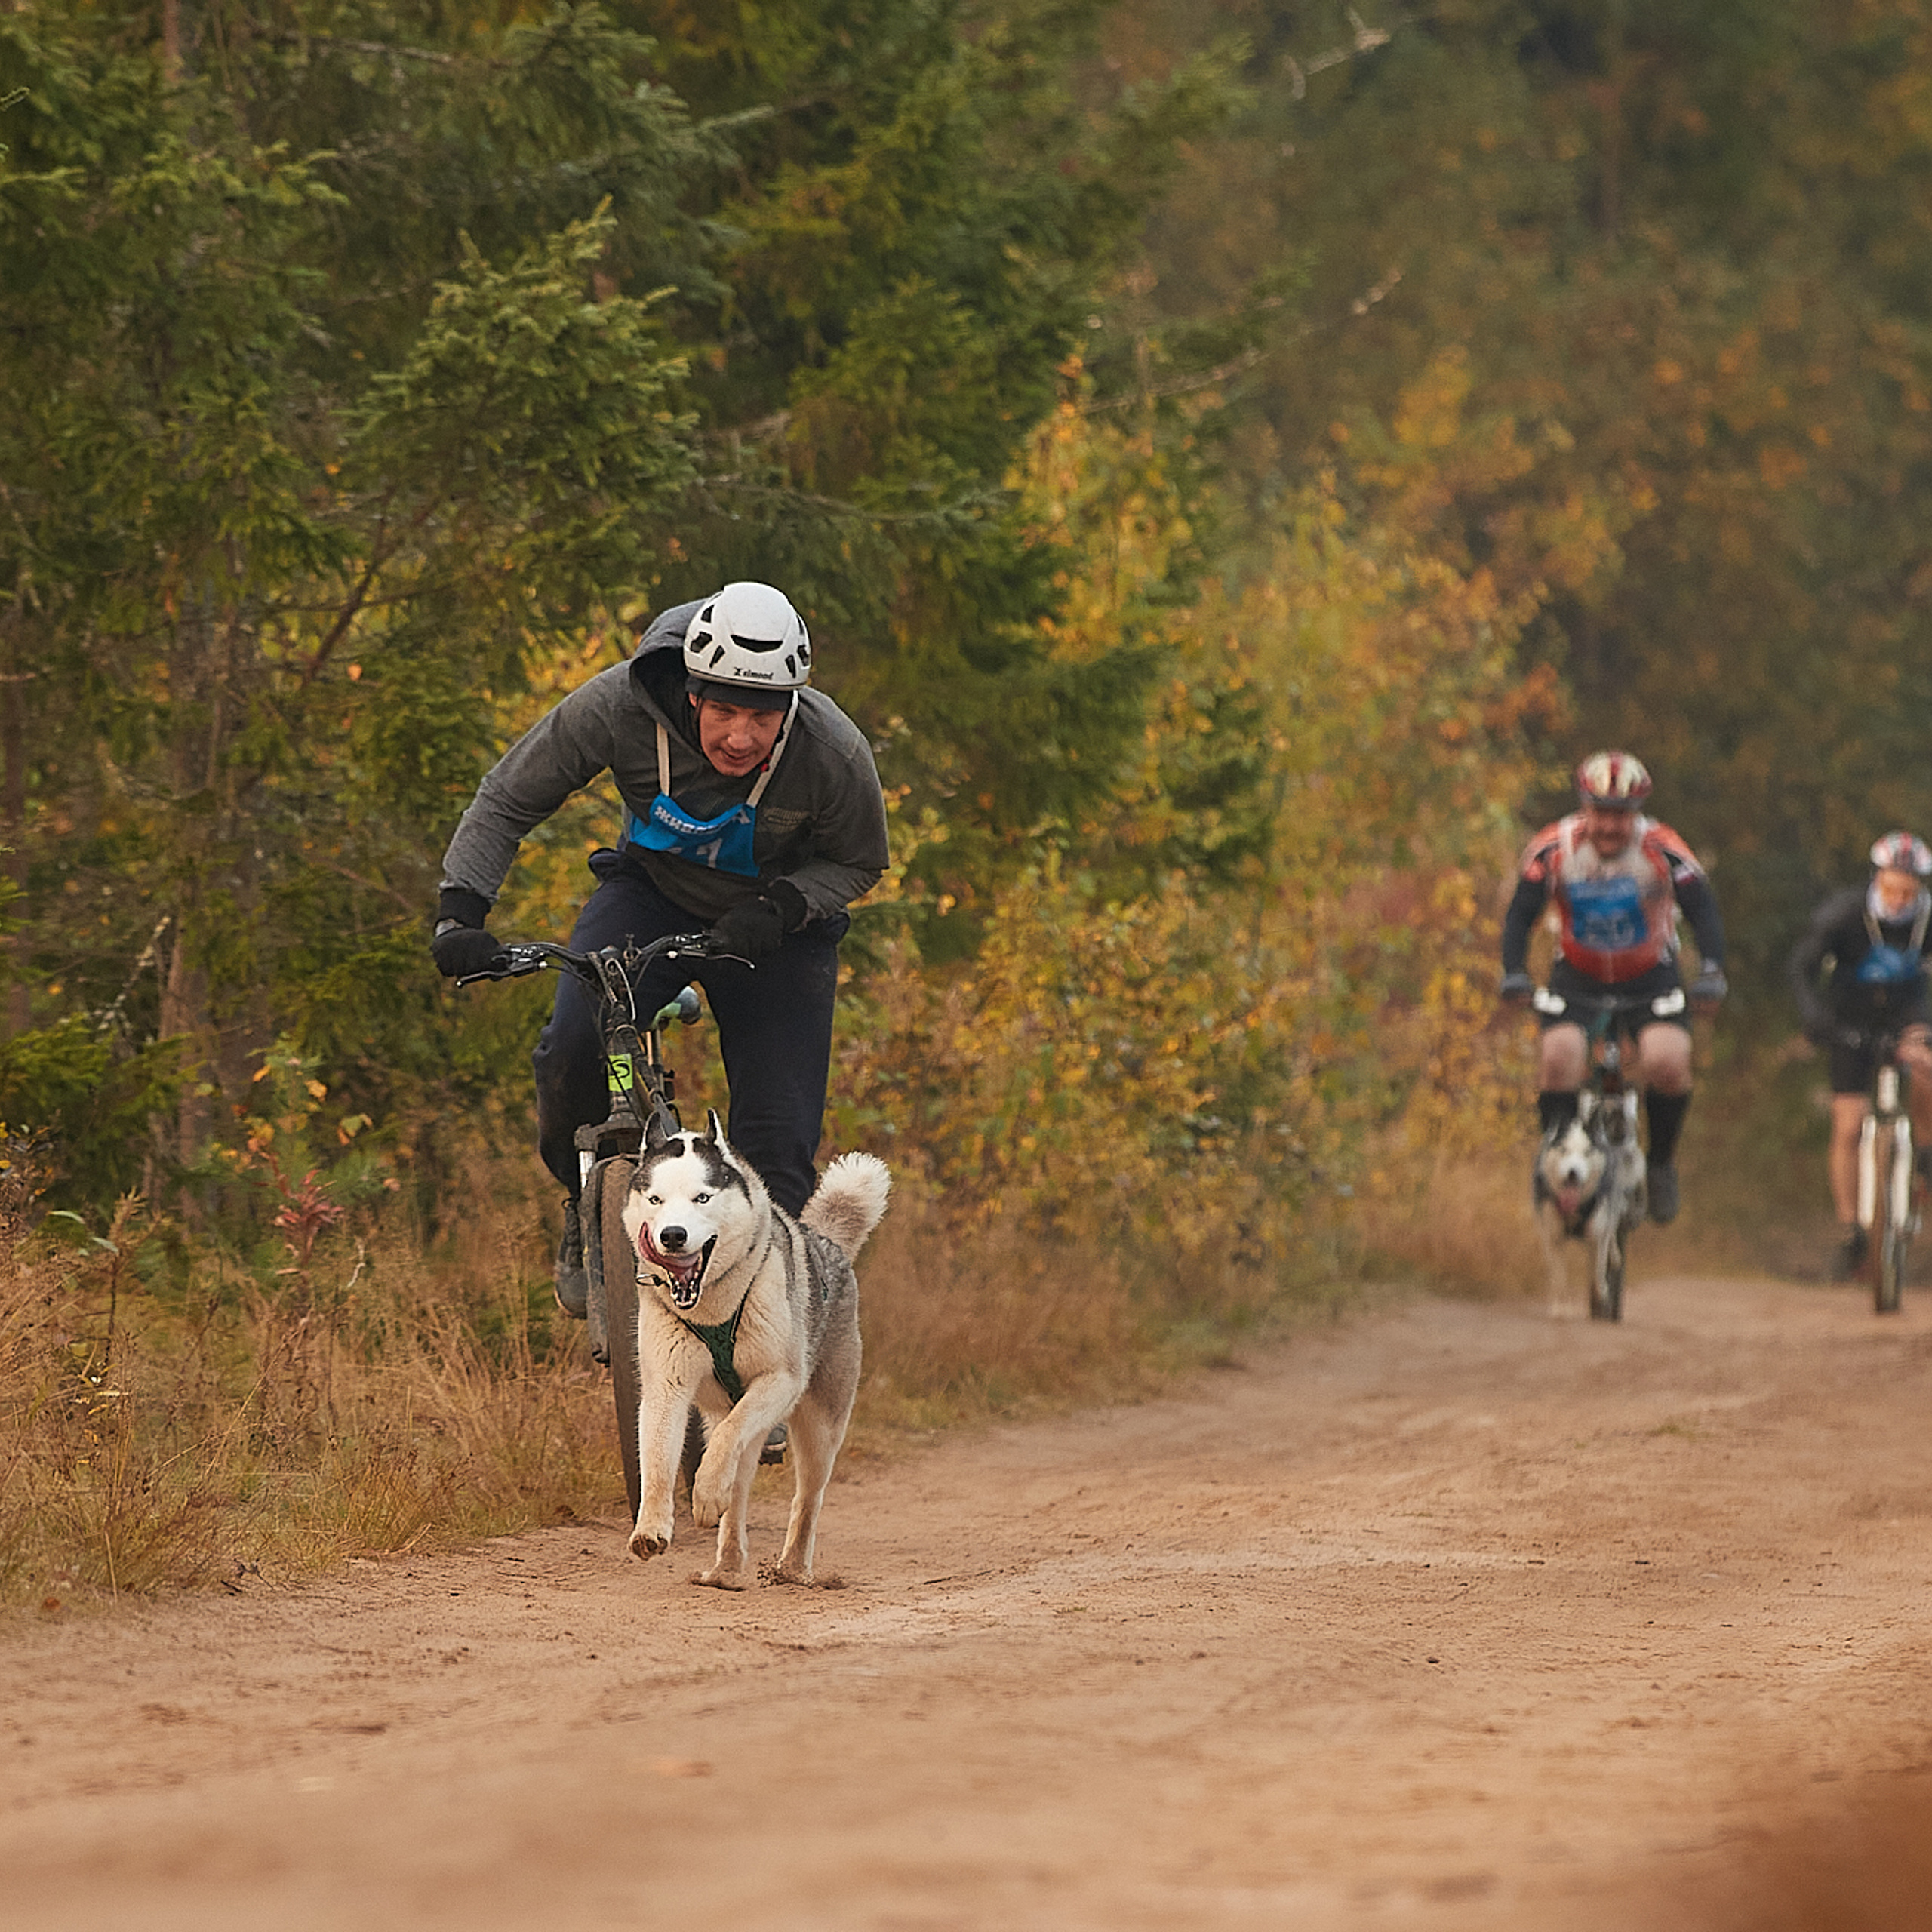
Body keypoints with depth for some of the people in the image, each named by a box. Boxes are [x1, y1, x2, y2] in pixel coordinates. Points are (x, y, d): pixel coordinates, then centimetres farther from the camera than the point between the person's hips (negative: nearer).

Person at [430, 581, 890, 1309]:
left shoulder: (834, 753, -30)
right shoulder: (620, 706, -30)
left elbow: (859, 862, -9)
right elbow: (506, 800, -16)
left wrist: (779, 908, -28)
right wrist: (460, 910, -28)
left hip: (775, 926, 0)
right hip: (651, 892, 0)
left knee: (779, 1151, -8)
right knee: (573, 1050, -25)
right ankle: (589, 1209, 3)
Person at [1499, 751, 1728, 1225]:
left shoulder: (1664, 851, -21)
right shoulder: (1554, 849, -19)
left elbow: (1703, 912, -19)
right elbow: (1521, 914, -15)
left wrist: (1710, 975, -34)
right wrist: (1514, 973, -31)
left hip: (1650, 977, -1)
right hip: (1577, 977, 1)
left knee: (1667, 1061, -25)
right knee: (1561, 1055, -27)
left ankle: (1661, 1163, 1)